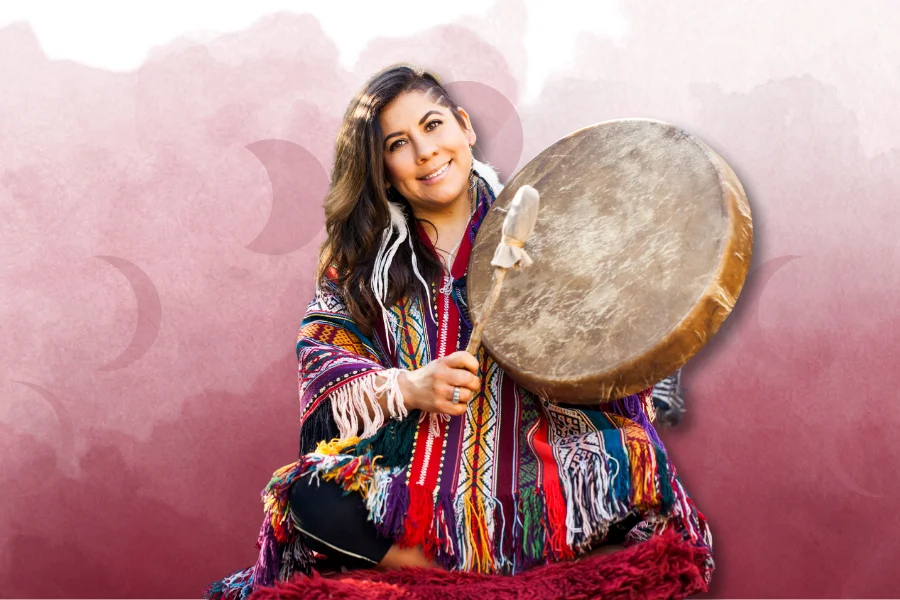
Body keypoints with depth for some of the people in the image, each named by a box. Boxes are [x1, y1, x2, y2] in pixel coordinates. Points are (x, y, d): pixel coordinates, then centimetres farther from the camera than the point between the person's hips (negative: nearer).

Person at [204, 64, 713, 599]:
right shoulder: (361, 253, 10)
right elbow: (321, 356, 1)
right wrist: (404, 388, -16)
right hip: (408, 468, 1)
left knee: (638, 462, -30)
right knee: (306, 496, -28)